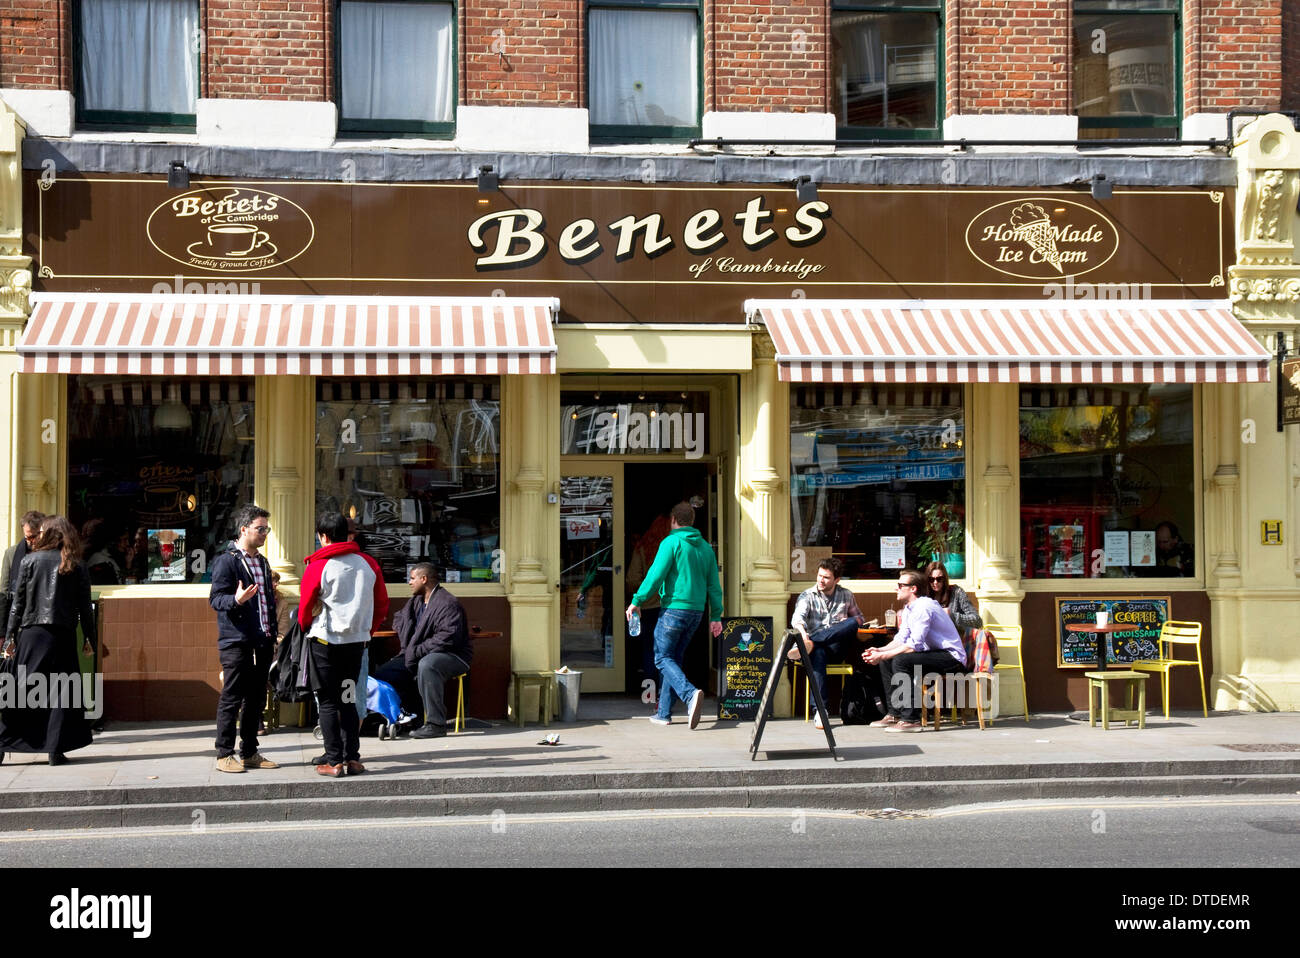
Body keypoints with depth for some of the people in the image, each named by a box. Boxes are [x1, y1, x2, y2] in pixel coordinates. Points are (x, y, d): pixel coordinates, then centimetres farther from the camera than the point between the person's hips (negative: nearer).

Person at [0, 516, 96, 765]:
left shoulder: (30, 561, 1)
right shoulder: (77, 566, 3)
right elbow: (84, 606, 3)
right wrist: (90, 639, 11)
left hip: (31, 633, 0)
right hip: (63, 635, 0)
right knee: (61, 692, 4)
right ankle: (56, 750, 1)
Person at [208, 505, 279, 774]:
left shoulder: (263, 562, 19)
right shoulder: (226, 561, -7)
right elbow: (215, 598, -12)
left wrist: (273, 634, 19)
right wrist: (236, 600, -32)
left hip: (262, 643, 8)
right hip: (236, 643, -8)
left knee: (256, 700, 10)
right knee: (231, 699, -4)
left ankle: (250, 752, 18)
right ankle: (224, 754, 2)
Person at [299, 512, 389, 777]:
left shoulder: (317, 567, -10)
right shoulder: (368, 564, 3)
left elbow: (305, 609, -2)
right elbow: (382, 605, 9)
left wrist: (306, 629, 19)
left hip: (325, 639, -4)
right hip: (357, 640, 4)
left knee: (327, 702, 3)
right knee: (348, 700, 13)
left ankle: (334, 762, 1)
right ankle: (352, 758, 10)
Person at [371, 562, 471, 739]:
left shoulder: (448, 603, -15)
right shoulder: (416, 601, 14)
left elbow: (448, 638, -26)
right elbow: (399, 619, 32)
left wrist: (416, 651, -23)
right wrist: (408, 649, 11)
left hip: (452, 656, -9)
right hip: (418, 656, 9)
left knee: (426, 665, -41)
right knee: (382, 675, -3)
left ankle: (436, 724, -39)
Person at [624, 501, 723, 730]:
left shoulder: (671, 542, -7)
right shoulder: (705, 547, 13)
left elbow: (656, 575, -14)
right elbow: (714, 585, 12)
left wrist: (636, 602, -7)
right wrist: (716, 616, 15)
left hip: (674, 608, -7)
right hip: (696, 611, 7)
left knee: (663, 658, -1)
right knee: (674, 658, 14)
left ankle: (690, 694, -26)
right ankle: (664, 713, 15)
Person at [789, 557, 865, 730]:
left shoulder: (846, 596, 17)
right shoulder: (807, 596, 8)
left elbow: (858, 618, 26)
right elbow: (797, 617, -10)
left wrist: (850, 624, 0)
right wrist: (802, 631, -35)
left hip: (837, 646, 2)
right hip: (818, 644, -2)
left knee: (852, 624, -28)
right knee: (817, 654, -39)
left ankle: (809, 644, -43)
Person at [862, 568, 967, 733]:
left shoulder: (923, 607, -21)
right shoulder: (908, 609, 10)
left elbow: (914, 645, -26)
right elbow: (901, 638, 12)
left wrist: (882, 655, -23)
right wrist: (879, 651, -5)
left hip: (952, 657, -10)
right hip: (934, 654, 10)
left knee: (900, 660, -28)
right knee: (886, 661, 5)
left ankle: (911, 719, -25)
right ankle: (895, 714, 8)